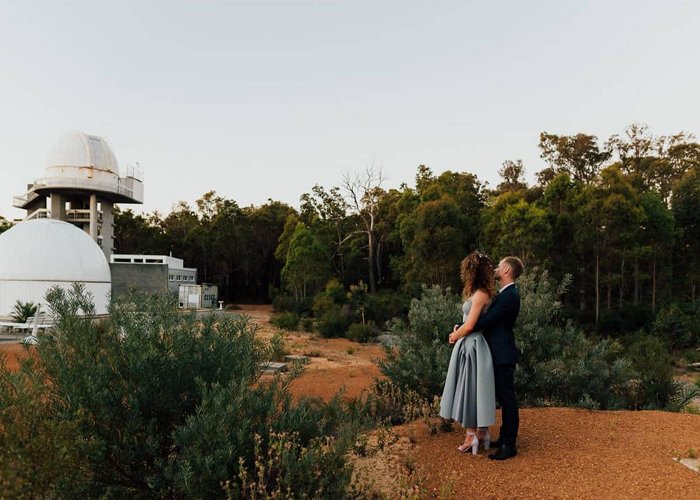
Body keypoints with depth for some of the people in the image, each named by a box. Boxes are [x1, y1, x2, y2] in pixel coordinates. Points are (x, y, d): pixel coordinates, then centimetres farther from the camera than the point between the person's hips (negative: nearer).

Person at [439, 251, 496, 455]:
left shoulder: (480, 294, -17)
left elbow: (469, 326, -19)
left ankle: (472, 435, 12)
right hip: (468, 345, 9)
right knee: (471, 389, 14)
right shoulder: (478, 292, 10)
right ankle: (479, 432, 24)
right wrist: (458, 331, 3)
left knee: (471, 388, 1)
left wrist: (454, 336, -4)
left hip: (472, 346, -9)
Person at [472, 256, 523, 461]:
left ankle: (509, 446, 9)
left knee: (507, 399, -1)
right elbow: (488, 318, 12)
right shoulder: (505, 294, 13)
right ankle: (504, 438, 29)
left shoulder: (509, 295, -19)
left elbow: (486, 321, -22)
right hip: (498, 354, 10)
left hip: (503, 356, -10)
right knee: (503, 398, 17)